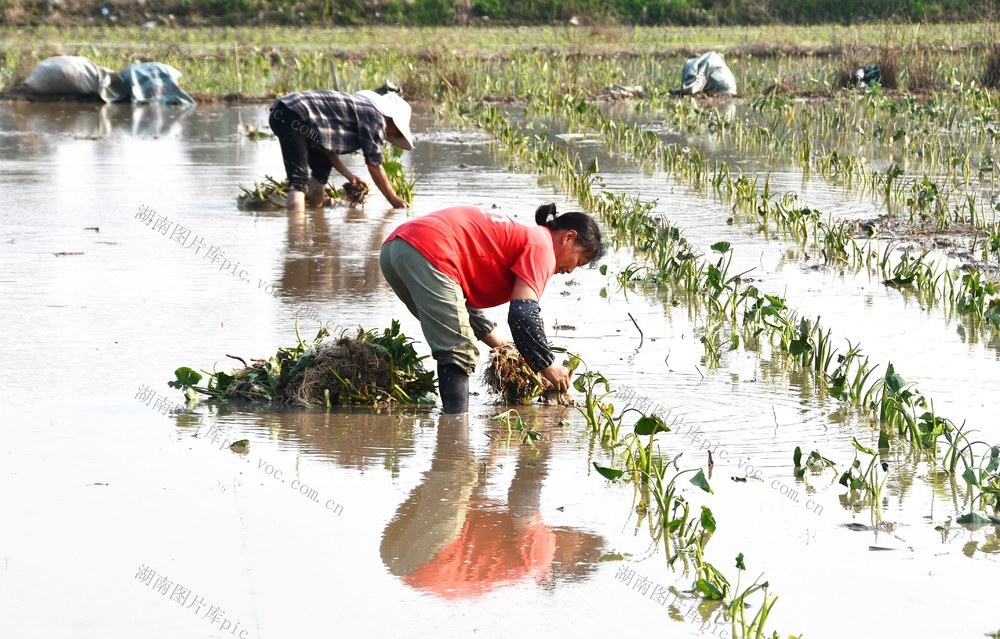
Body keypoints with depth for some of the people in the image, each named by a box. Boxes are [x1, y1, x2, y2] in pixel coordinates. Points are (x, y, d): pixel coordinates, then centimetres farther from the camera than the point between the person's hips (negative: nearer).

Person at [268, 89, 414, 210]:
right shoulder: (376, 118, -4)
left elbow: (327, 145, 23)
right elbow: (374, 166, -3)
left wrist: (349, 175, 18)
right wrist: (394, 200, 6)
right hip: (292, 117, -10)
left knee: (322, 167, 23)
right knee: (299, 181, -17)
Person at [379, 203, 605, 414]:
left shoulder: (514, 233, 31)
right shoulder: (541, 246, 3)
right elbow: (523, 314, -9)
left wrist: (499, 344, 34)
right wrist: (547, 366, 2)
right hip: (429, 253, -10)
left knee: (454, 347, 21)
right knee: (460, 353, -6)